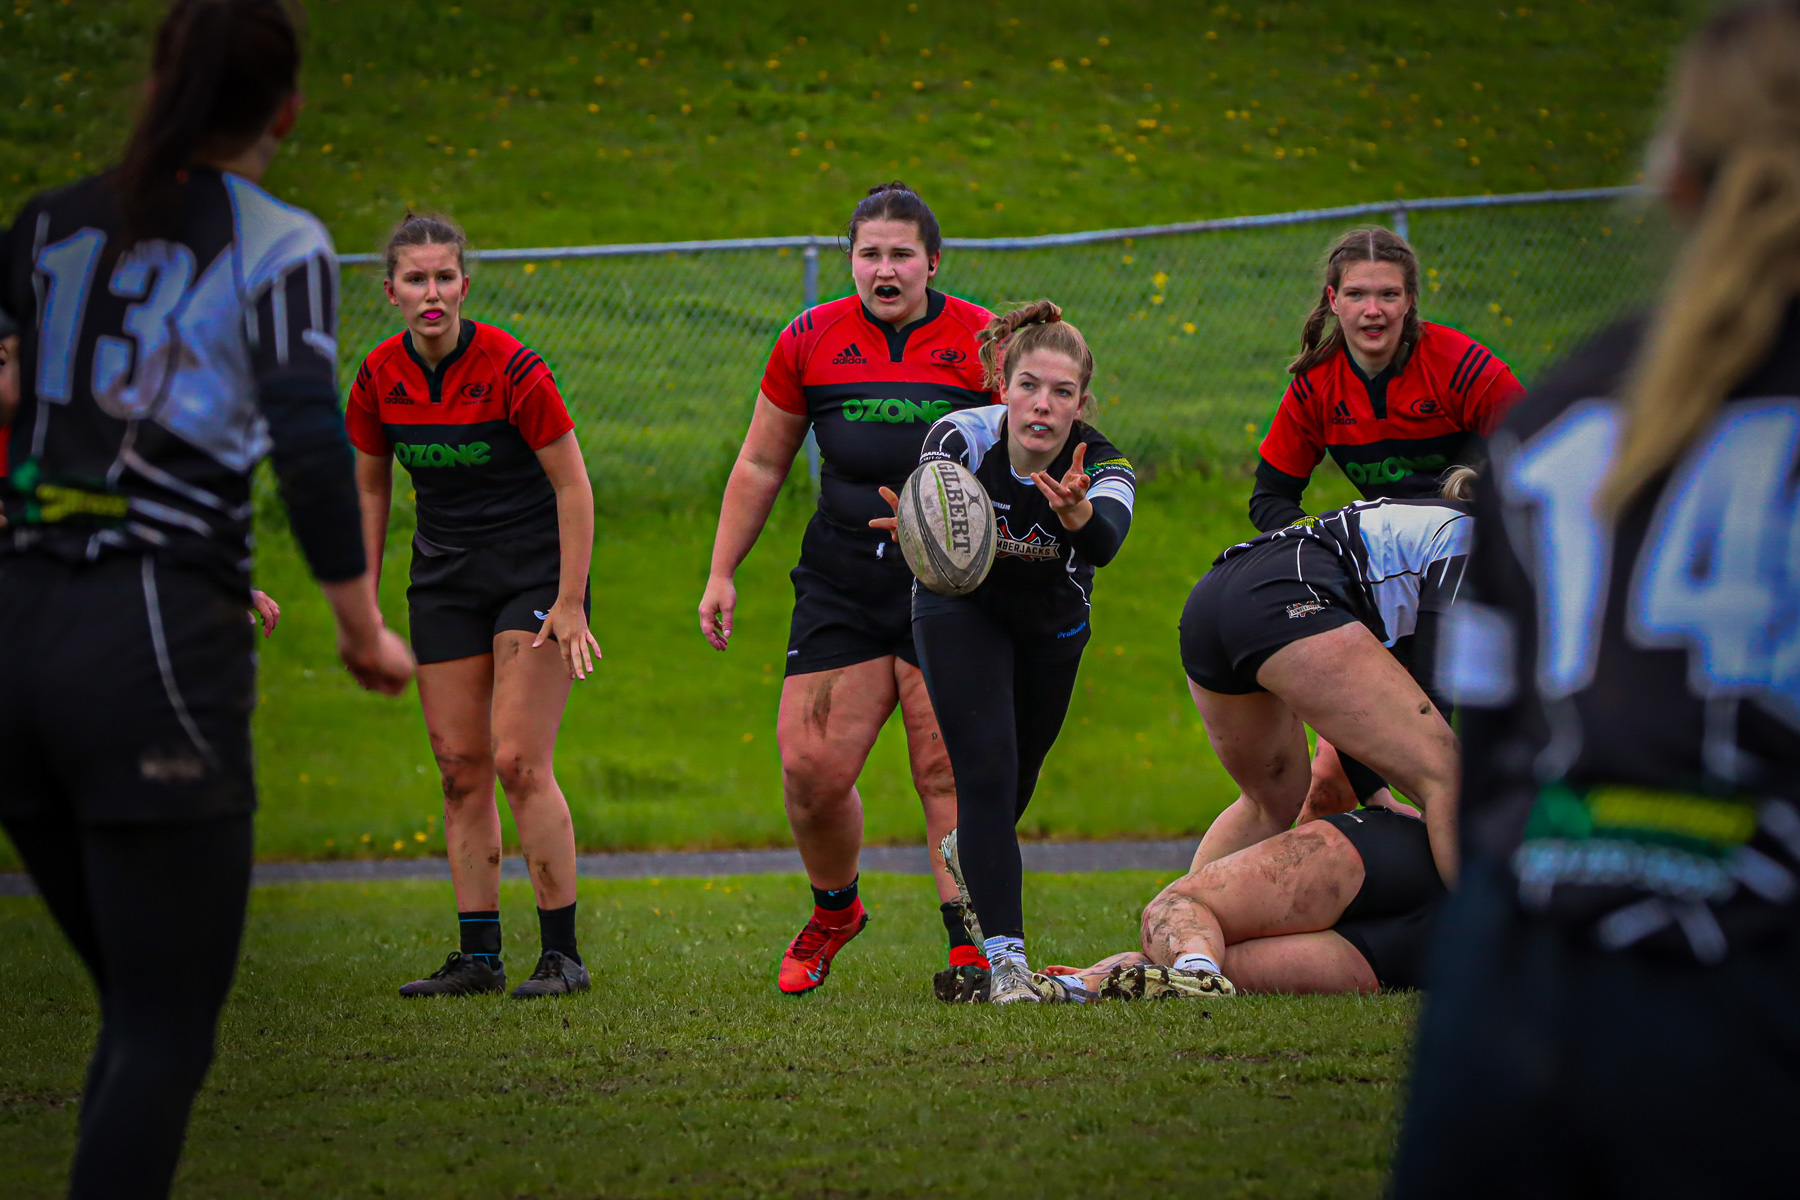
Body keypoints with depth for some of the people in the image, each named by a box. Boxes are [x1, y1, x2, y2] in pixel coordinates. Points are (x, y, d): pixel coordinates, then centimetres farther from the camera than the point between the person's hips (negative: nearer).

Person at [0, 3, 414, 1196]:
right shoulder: (278, 245, -3)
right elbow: (312, 450, -11)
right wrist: (365, 632, 0)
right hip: (158, 648, -6)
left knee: (140, 1003, 17)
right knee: (167, 1031, 0)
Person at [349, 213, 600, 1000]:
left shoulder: (510, 367, -18)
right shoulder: (380, 376, -3)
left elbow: (572, 484, -13)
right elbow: (369, 488, 11)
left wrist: (569, 603, -16)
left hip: (533, 570, -5)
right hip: (443, 575, 5)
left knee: (519, 762, -13)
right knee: (461, 766, 1)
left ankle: (562, 954, -5)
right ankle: (478, 956, 5)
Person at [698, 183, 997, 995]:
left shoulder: (982, 341, 1)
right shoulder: (811, 340, 7)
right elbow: (760, 466, 17)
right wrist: (722, 574, 13)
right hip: (842, 584, 2)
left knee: (949, 773, -7)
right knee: (812, 768, -4)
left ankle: (970, 950, -3)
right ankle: (833, 912, 22)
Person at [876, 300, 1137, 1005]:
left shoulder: (1102, 465, -32)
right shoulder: (960, 439, -31)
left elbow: (1106, 542, -52)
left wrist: (1079, 516, -75)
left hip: (1053, 621, 2)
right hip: (963, 609, -2)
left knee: (1018, 776, 19)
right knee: (986, 769, -19)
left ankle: (967, 858, 54)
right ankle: (1004, 959, -19)